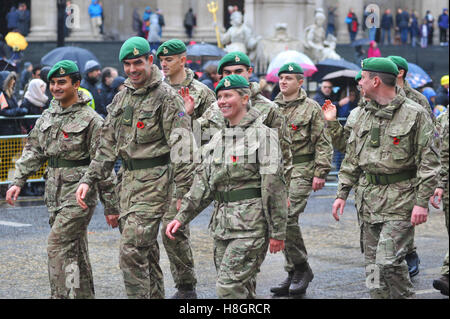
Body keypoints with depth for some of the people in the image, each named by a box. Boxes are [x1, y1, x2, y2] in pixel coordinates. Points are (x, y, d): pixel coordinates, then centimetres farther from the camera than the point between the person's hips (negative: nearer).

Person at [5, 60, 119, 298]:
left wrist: (110, 205, -8)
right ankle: (84, 295, 21)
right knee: (75, 251, 13)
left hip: (79, 192, -7)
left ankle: (62, 295, -12)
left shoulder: (90, 119, -9)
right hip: (54, 193, 7)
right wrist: (18, 182, 3)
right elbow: (33, 151, 16)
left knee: (58, 246, -15)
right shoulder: (48, 116, 12)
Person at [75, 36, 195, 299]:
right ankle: (155, 296, 23)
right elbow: (108, 145, 20)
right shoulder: (121, 98, 15)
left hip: (155, 180, -8)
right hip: (128, 179, 8)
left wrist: (184, 191, -19)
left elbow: (181, 146, -14)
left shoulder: (167, 97, -9)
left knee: (132, 251, -14)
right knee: (146, 250, 14)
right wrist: (89, 180, 12)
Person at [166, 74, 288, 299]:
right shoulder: (218, 138, 16)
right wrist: (181, 217, 8)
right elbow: (203, 182, 17)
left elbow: (274, 185, -10)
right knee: (243, 288, 11)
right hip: (222, 225, 7)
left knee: (229, 287, -14)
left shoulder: (262, 135, -7)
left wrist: (278, 232, -12)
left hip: (250, 224, -7)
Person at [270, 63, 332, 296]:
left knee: (288, 218, -18)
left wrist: (320, 173, -11)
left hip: (301, 170, -6)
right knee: (281, 220, 6)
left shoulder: (311, 108, -2)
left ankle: (301, 268, -3)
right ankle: (293, 274, 14)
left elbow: (323, 144, -4)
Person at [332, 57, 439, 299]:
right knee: (372, 261, 9)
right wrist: (342, 193, 11)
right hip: (370, 197, 7)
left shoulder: (414, 114, -7)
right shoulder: (364, 115, 12)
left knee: (388, 260, -14)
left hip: (401, 198, -7)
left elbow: (428, 161, -9)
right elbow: (351, 159, 18)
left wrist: (422, 202, -16)